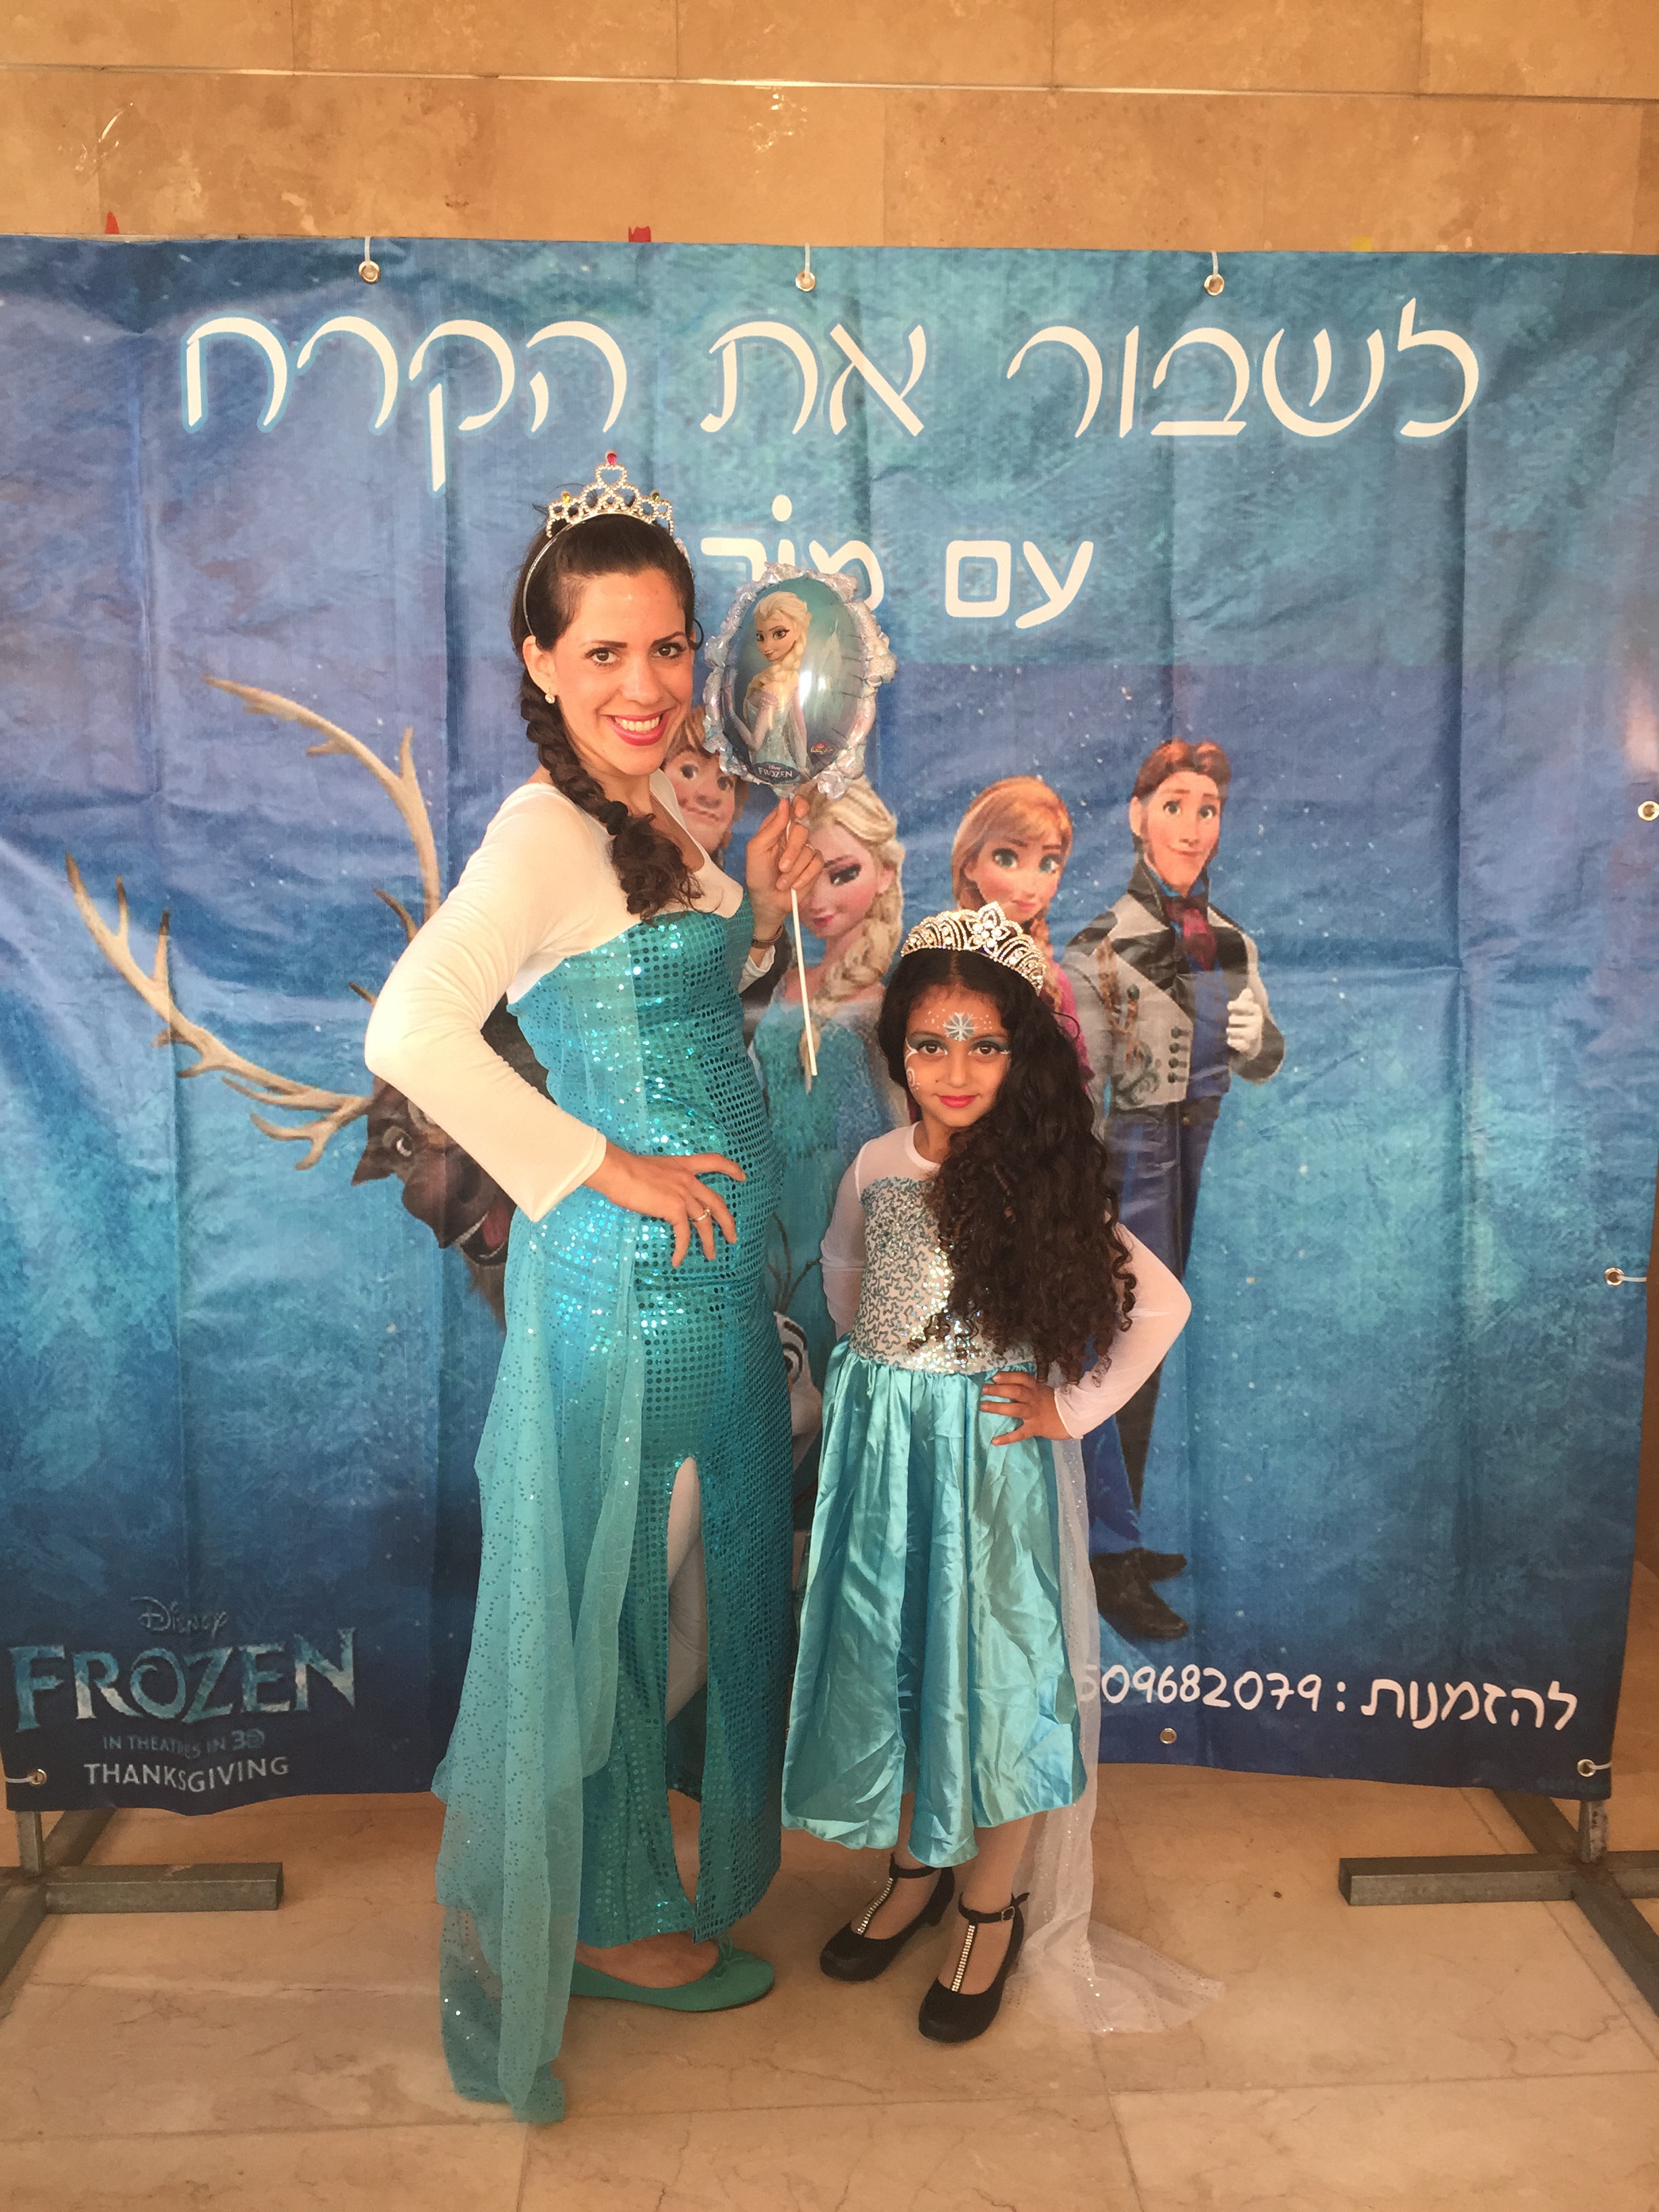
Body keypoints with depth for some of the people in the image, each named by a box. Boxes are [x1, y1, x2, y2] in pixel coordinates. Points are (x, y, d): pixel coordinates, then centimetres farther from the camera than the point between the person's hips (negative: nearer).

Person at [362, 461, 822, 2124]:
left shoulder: (659, 812, 10)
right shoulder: (546, 831, -18)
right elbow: (410, 1033, -31)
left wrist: (758, 909, 5)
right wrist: (602, 1171, -22)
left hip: (712, 1252, 9)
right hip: (631, 1267, -9)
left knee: (698, 1554, 21)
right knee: (616, 1577, 7)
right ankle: (601, 1914, 30)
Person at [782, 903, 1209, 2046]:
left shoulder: (1045, 1182, -12)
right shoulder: (877, 1165, 0)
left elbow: (1163, 1303, -8)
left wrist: (1075, 1407, -8)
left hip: (994, 1457, -4)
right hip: (880, 1446, 4)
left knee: (988, 1675, 5)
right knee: (882, 1660, 13)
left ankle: (991, 1910, 26)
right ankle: (915, 1869, 36)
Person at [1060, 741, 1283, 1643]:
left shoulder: (1232, 943, 6)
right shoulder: (1101, 948, -12)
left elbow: (1262, 1065, 14)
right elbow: (1080, 1087, -13)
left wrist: (1258, 1039, -8)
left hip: (1198, 1158, 6)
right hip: (1128, 1156, -6)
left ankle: (1120, 1536, 29)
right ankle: (1111, 1559, 12)